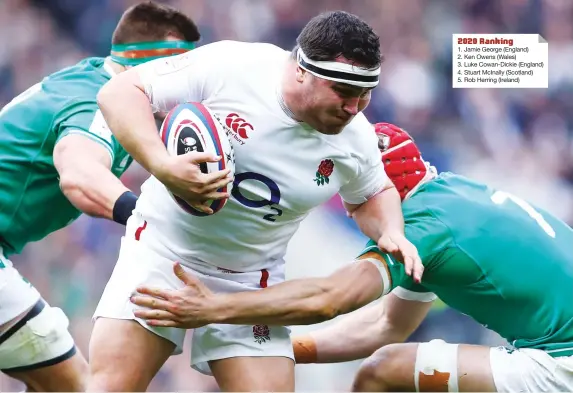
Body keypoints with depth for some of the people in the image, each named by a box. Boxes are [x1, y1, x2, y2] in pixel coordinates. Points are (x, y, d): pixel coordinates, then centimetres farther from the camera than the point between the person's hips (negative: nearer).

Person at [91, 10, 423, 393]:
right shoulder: (229, 66, -22)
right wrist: (162, 165, -34)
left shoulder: (355, 137, -8)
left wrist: (391, 232, -8)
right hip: (163, 250, -3)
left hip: (250, 285, 3)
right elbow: (119, 92, -18)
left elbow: (373, 194, 15)